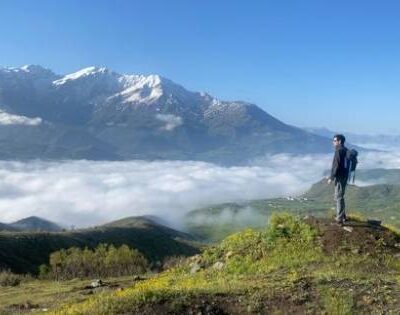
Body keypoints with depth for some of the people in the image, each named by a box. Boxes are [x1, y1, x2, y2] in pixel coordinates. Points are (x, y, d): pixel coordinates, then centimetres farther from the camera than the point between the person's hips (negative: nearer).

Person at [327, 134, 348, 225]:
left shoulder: (339, 151, -17)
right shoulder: (345, 150, 11)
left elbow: (336, 166, -21)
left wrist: (331, 177, -16)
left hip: (339, 177, -9)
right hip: (344, 176, 10)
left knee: (339, 197, -6)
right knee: (340, 197, 20)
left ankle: (340, 219, -5)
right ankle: (342, 216, 29)